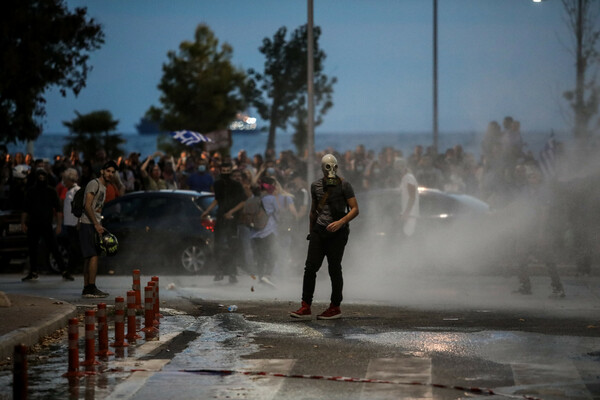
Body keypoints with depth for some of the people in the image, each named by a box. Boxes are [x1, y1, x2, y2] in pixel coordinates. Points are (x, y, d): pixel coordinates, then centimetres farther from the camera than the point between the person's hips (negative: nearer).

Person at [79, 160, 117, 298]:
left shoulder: (103, 188, 21)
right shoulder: (94, 184, -8)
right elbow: (87, 206, -16)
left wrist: (99, 227, 15)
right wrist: (96, 224, -20)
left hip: (94, 226, 10)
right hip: (88, 224, -10)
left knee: (89, 258, 9)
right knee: (93, 256, -13)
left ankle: (87, 289, 10)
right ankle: (91, 288, -15)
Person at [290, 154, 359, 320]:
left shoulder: (344, 185, -4)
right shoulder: (316, 185, 11)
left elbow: (355, 209, -8)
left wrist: (340, 222, -22)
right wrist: (312, 232, 22)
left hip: (336, 233, -4)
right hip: (319, 231, 4)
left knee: (334, 270, 0)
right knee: (310, 267, -5)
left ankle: (335, 308, 11)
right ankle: (305, 307, -4)